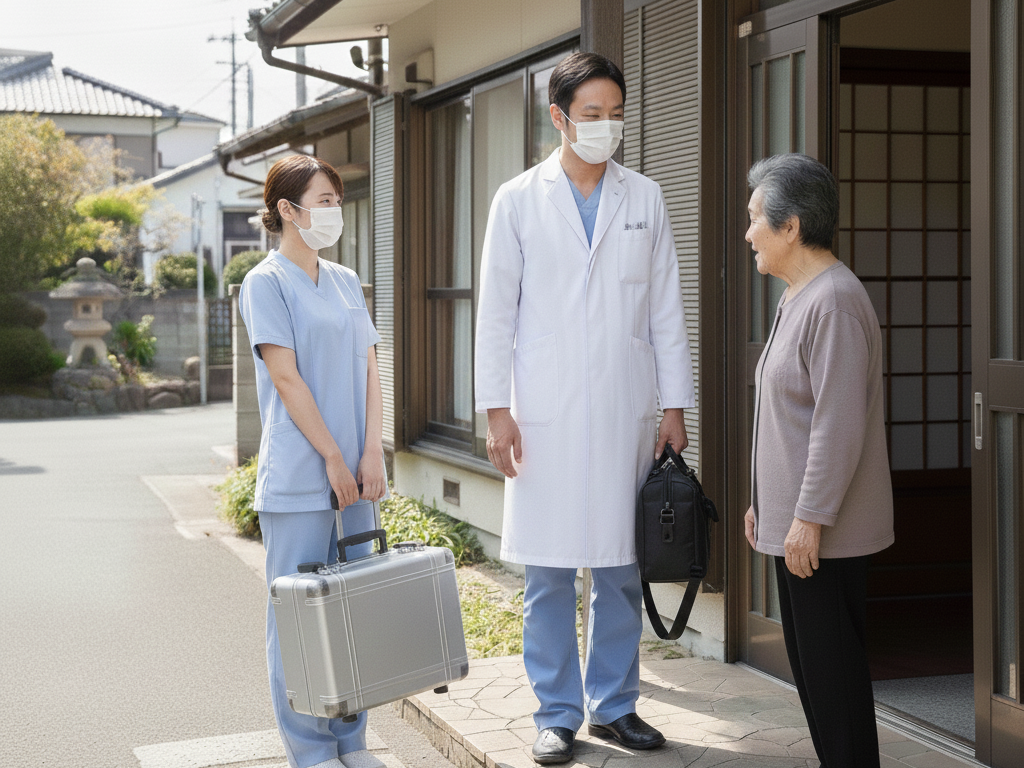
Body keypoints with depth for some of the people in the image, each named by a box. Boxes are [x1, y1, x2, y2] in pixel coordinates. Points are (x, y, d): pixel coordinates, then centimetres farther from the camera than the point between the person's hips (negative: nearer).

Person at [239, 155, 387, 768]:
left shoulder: (346, 282, 14)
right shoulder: (267, 283, -5)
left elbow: (369, 369, 10)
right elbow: (286, 378, -12)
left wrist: (372, 452, -2)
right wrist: (333, 458, -14)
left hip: (357, 473, 6)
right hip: (299, 476, -6)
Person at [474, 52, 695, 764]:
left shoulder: (645, 199, 9)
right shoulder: (518, 200, 3)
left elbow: (668, 310, 9)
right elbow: (496, 312, 2)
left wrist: (675, 406, 5)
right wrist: (497, 409, -4)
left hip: (626, 413, 2)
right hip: (545, 417, -2)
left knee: (623, 570, 7)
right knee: (549, 575, 2)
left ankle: (615, 705, 21)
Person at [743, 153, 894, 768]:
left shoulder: (834, 301, -18)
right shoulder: (799, 298, 15)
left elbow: (839, 424, -23)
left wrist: (809, 517, -22)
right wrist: (763, 501, 22)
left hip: (824, 530, -11)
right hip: (793, 518, 11)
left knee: (832, 664, -4)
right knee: (808, 657, 16)